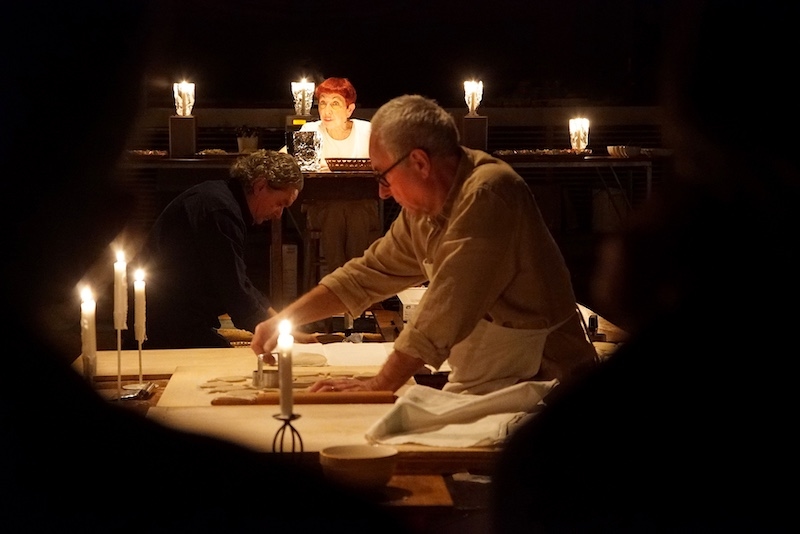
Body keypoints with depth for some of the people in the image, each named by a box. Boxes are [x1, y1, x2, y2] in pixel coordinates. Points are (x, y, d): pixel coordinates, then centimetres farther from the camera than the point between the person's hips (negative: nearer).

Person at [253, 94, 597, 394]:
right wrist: (283, 320, 13)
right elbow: (366, 275, 19)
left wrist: (377, 386, -16)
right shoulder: (422, 211, 8)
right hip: (477, 388, 8)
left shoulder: (487, 194, -20)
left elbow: (445, 314, -22)